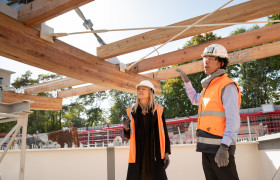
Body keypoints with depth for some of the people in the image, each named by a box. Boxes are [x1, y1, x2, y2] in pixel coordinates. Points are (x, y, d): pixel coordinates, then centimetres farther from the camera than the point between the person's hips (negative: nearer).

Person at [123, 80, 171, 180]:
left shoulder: (158, 110, 4)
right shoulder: (132, 111, 6)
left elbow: (164, 132, 6)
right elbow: (129, 136, 12)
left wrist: (167, 153, 0)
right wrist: (126, 128, -10)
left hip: (155, 153, -1)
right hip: (137, 154, 1)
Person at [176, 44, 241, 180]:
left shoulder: (227, 86, -9)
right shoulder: (209, 87, 17)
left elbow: (233, 119, -18)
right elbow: (195, 99, 37)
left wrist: (224, 147, -25)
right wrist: (186, 81, 30)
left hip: (220, 146, -9)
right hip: (207, 146, 9)